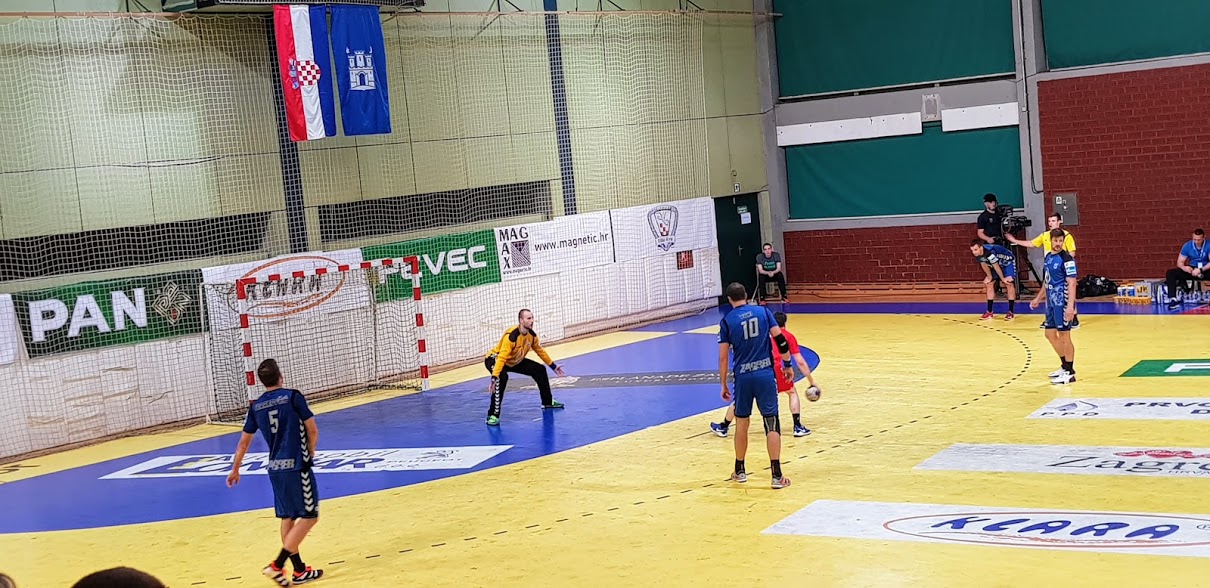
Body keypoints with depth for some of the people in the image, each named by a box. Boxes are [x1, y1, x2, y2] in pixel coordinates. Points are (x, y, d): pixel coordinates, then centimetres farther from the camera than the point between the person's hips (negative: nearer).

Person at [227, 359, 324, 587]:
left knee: (288, 518, 14)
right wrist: (310, 452, 12)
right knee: (309, 516, 0)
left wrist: (235, 470, 26)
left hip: (275, 468, 6)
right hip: (296, 467, -6)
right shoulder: (293, 396, -8)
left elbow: (244, 442, 14)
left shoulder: (256, 406, 7)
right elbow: (313, 431, -7)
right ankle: (277, 565, -7)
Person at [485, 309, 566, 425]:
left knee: (540, 370, 5)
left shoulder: (532, 335, -11)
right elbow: (501, 358, -42)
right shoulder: (511, 336, -35)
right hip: (495, 359, -8)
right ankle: (493, 415, -35)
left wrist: (553, 366, 15)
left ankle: (547, 402, 28)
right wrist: (494, 378, -50)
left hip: (515, 361, 8)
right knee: (502, 377, -38)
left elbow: (540, 351, 7)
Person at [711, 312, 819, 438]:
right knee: (792, 392, 23)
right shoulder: (788, 336, 20)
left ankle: (723, 427, 31)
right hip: (773, 367, -2)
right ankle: (798, 427, 13)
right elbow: (801, 362, 16)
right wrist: (812, 382, 21)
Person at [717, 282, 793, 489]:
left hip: (743, 377, 0)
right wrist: (787, 364, 13)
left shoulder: (727, 321, 1)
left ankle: (740, 471, 27)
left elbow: (723, 357, 0)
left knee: (741, 423, 17)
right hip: (766, 374, 0)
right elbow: (780, 339, 0)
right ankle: (777, 476, -7)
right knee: (772, 423, -1)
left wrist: (724, 385, 9)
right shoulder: (763, 312, 4)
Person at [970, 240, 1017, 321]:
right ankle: (989, 312, 8)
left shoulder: (989, 252, -41)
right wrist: (989, 277, 6)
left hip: (1008, 262, -8)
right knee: (989, 283, 3)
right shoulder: (977, 253, -19)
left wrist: (1003, 279, -16)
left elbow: (996, 266, -28)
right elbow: (984, 265, -2)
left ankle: (1010, 312, -15)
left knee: (1009, 283, -18)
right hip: (997, 264, 8)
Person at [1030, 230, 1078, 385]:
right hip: (1051, 302, 9)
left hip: (1062, 303, -9)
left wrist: (1070, 306, -27)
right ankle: (1065, 366, 29)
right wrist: (1038, 298, 23)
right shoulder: (1048, 257, 11)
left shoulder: (1066, 259, -14)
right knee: (1050, 334, 15)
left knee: (1064, 336, -2)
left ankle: (1070, 373, 7)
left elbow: (1072, 283, -20)